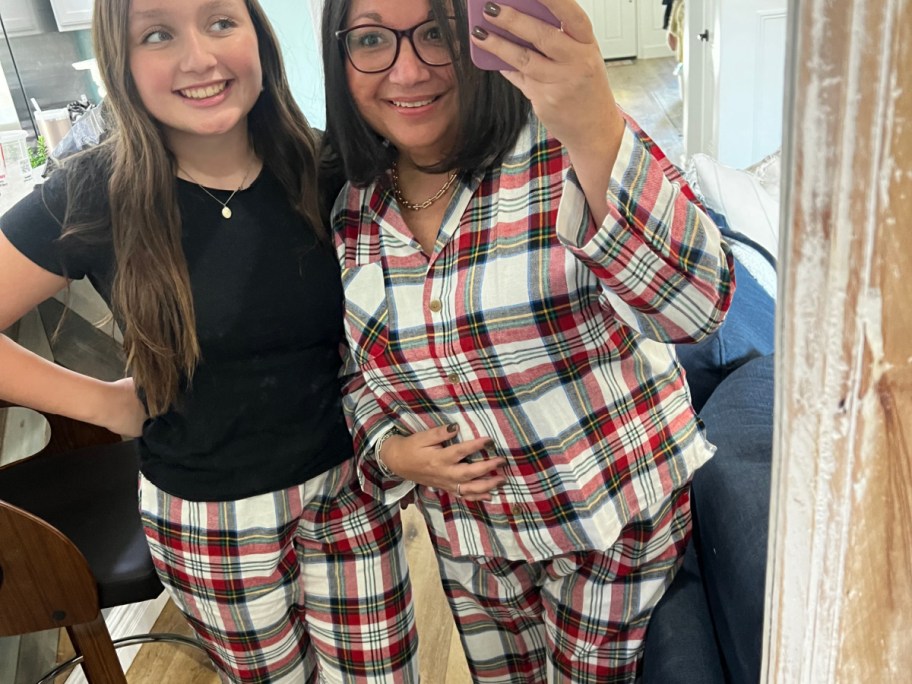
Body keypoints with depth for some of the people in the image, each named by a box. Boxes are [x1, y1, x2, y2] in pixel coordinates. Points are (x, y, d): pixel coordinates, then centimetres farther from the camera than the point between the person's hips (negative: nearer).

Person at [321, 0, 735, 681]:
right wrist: (389, 448, -12)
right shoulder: (349, 216, -7)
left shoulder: (561, 148, -21)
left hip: (616, 511, -3)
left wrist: (596, 134, -50)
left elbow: (694, 307, -36)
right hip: (467, 528, 4)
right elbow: (358, 368, 8)